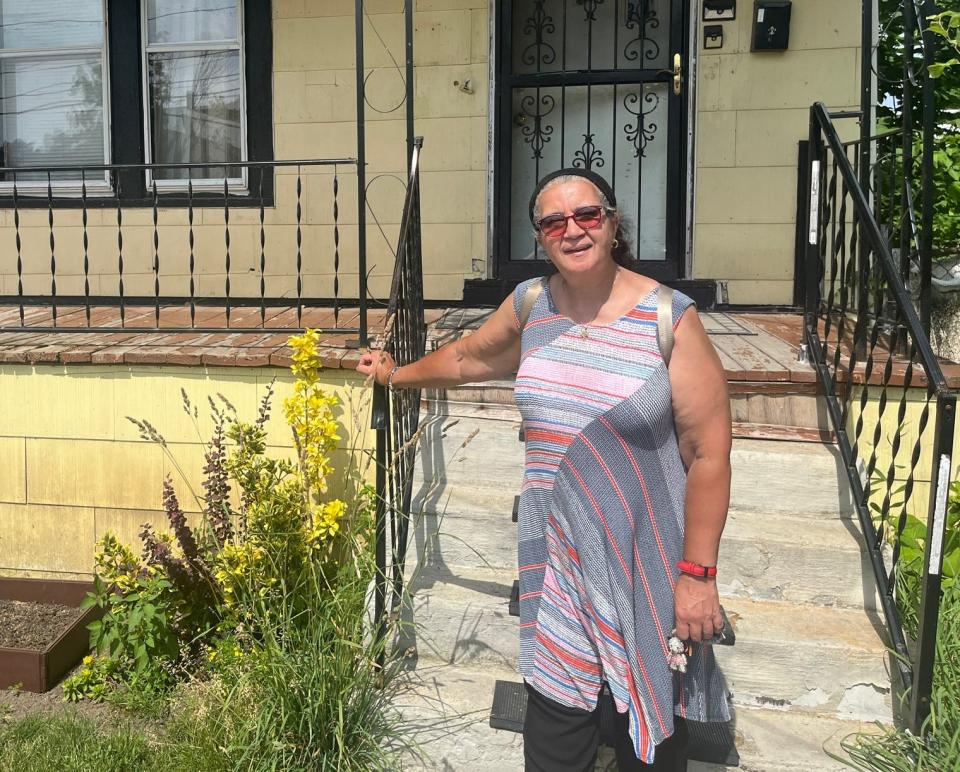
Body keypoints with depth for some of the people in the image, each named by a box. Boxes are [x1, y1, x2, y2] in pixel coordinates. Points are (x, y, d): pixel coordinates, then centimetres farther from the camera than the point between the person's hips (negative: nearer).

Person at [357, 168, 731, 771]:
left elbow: (709, 454, -12)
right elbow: (469, 358, 23)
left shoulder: (669, 318, -13)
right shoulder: (530, 305, 2)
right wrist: (397, 375, 35)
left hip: (647, 563, -3)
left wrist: (697, 574, -13)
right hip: (557, 557, 4)